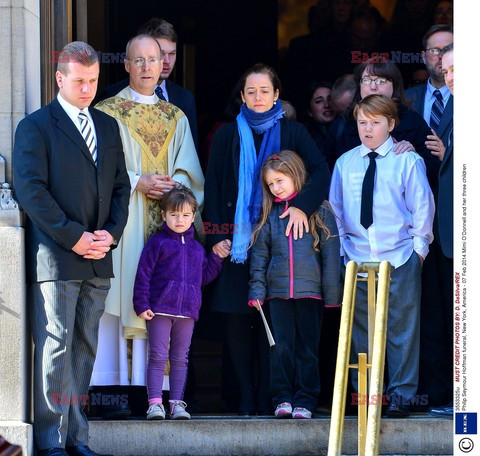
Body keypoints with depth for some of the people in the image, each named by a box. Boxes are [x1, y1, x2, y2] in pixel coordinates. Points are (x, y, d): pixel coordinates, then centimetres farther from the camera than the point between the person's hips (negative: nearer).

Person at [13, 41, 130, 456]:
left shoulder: (108, 126, 17)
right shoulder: (36, 127, -2)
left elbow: (121, 187, 17)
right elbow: (31, 190, -10)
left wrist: (111, 233, -1)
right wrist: (74, 237, -14)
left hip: (98, 258, 6)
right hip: (55, 257, -6)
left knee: (85, 348, 7)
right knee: (55, 348, -7)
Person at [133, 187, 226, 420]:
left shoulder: (196, 248, 16)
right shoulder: (157, 243, 1)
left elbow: (204, 277, 21)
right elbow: (143, 274, -3)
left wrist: (216, 258, 8)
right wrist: (141, 305, -10)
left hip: (187, 312, 4)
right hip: (159, 310, -4)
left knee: (180, 359, 7)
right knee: (158, 357, -4)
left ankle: (177, 403, 11)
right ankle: (155, 403, -4)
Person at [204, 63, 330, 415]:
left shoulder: (292, 133, 7)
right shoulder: (228, 135, 10)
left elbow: (321, 172, -5)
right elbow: (212, 187, 7)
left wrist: (302, 205, -21)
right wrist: (216, 236, -4)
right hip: (236, 238, 1)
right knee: (236, 317, -3)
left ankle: (269, 396, 0)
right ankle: (246, 396, 2)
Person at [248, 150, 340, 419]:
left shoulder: (319, 211, 1)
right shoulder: (270, 215, 10)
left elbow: (331, 254, -1)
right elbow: (260, 255, 12)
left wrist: (332, 294, -5)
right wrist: (256, 290, 4)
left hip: (310, 291, -2)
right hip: (278, 292, 2)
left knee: (307, 348, 3)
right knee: (281, 347, 1)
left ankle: (305, 400, 7)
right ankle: (283, 398, 7)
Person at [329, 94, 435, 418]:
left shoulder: (408, 161, 0)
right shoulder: (345, 163, 8)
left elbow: (422, 206, 2)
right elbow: (336, 209, 14)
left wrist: (418, 247, -3)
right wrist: (341, 247, 7)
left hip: (400, 260, -3)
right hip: (357, 259, 3)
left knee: (401, 329, 0)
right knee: (360, 330, 5)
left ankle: (401, 395, 6)